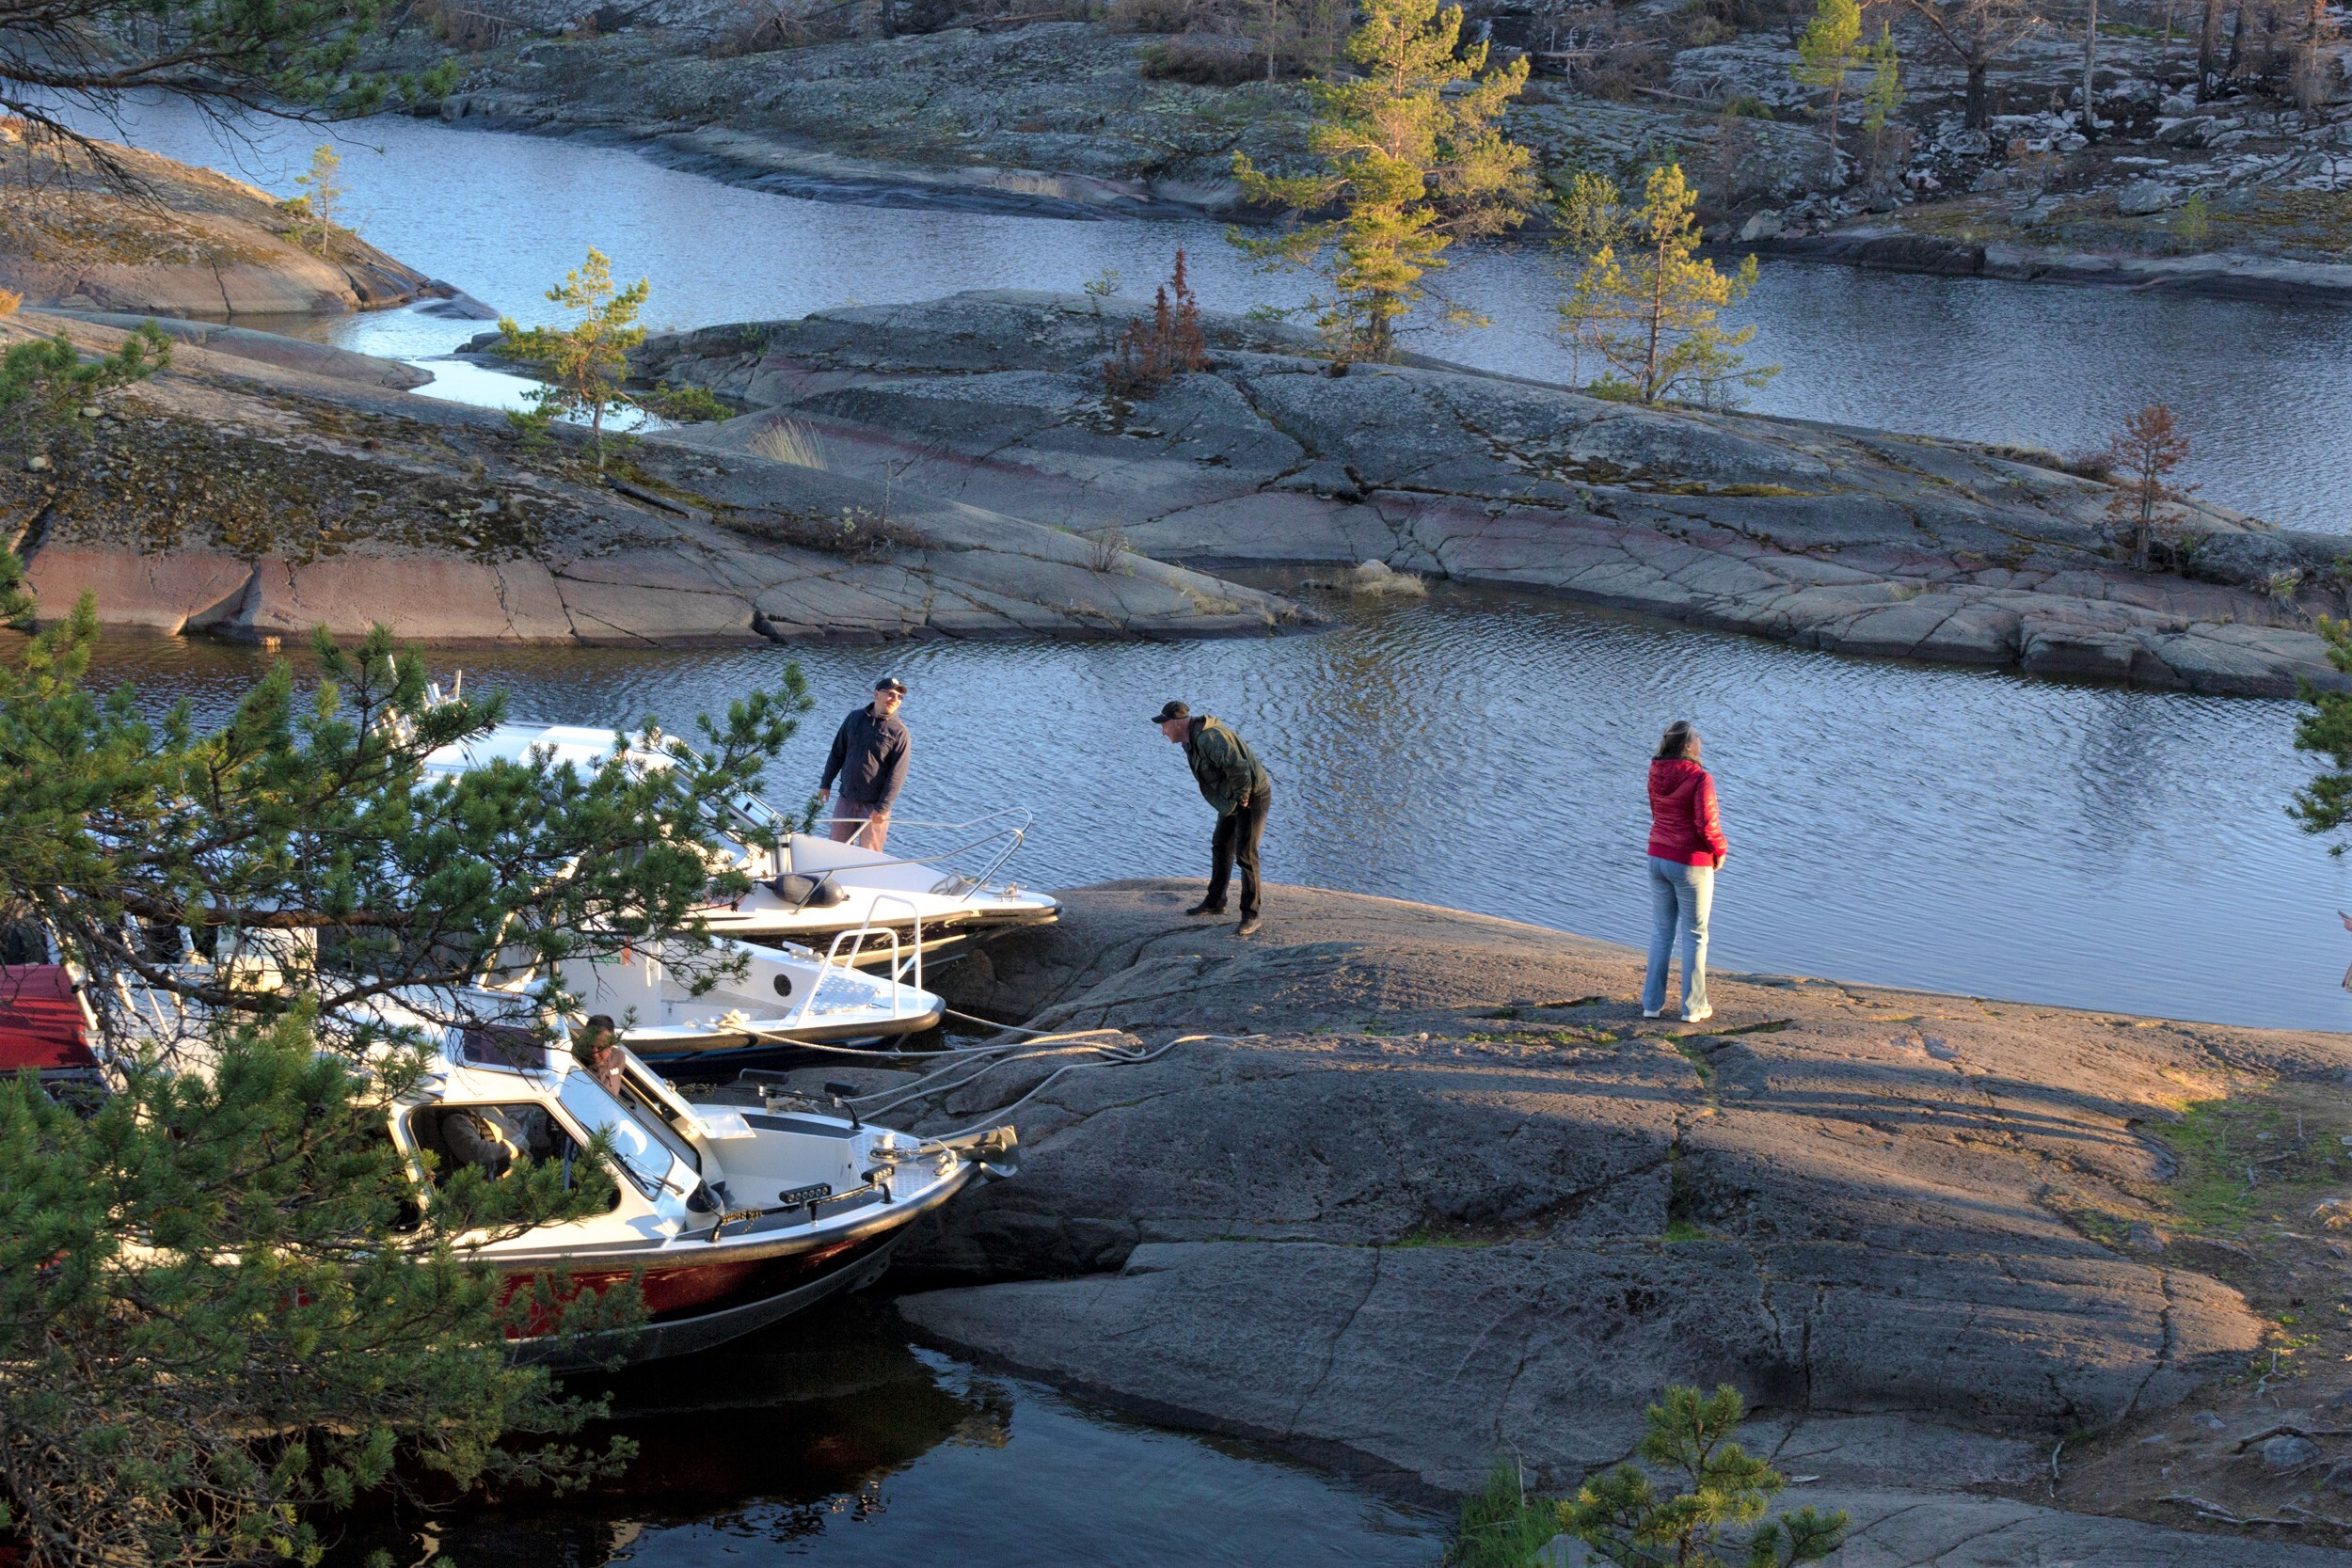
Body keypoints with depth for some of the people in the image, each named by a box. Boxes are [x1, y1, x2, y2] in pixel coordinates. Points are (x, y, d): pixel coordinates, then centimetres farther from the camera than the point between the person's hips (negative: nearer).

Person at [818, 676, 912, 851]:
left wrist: (883, 807, -17)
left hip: (875, 805, -4)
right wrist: (826, 784, 12)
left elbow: (897, 774, -12)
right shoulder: (855, 718, 5)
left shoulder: (899, 732, -8)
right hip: (846, 799, 4)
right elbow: (837, 753, 14)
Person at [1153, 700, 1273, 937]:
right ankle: (1215, 903, 34)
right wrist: (1233, 799, 12)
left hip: (1253, 797, -10)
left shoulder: (1209, 738, -30)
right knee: (1221, 848, 19)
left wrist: (1242, 798, -23)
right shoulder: (1190, 740, 5)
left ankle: (1250, 916, -4)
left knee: (1245, 855, -11)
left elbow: (1237, 767, -38)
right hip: (1231, 798, 10)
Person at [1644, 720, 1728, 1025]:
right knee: (1694, 935, 6)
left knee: (1661, 931, 15)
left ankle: (1652, 1003, 18)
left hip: (1658, 858, 6)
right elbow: (1707, 825, -20)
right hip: (1691, 863, -6)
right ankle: (1693, 1007, 12)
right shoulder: (1699, 778, -19)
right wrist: (1719, 852, -2)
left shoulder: (1656, 774, 1)